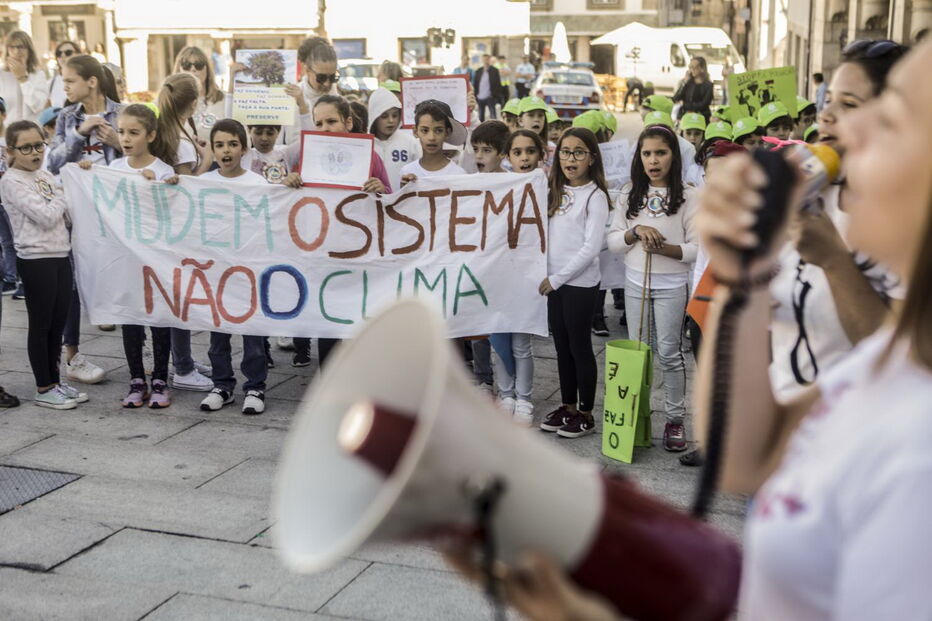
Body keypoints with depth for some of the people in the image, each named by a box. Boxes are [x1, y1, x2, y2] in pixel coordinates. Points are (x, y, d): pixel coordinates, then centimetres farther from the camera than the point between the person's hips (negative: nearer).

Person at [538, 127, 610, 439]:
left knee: (580, 346, 1)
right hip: (554, 281, 6)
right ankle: (567, 405, 25)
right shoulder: (556, 193, 10)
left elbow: (591, 247, -16)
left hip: (581, 283, -6)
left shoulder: (595, 196, -11)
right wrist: (548, 278, 2)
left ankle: (586, 413, 12)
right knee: (562, 346, 13)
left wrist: (557, 279, -15)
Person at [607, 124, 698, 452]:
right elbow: (613, 240, 3)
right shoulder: (630, 194, 4)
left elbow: (696, 248, -9)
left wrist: (664, 247, -24)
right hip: (635, 283, 4)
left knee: (669, 353, 2)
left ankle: (675, 419, 13)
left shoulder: (686, 196, -7)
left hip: (672, 286, -3)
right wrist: (636, 232, -16)